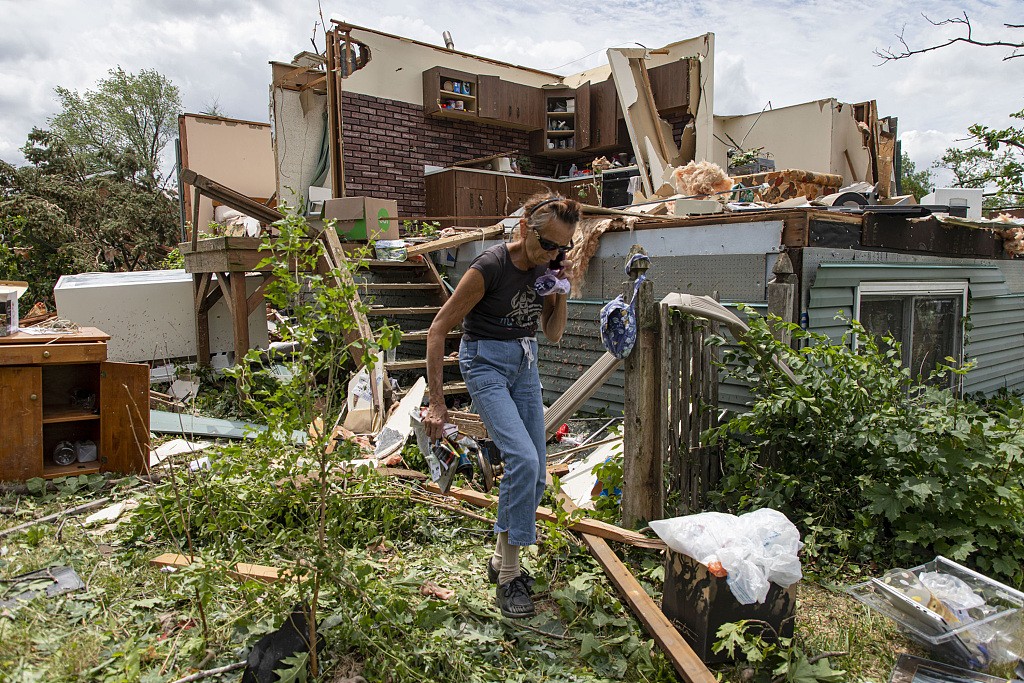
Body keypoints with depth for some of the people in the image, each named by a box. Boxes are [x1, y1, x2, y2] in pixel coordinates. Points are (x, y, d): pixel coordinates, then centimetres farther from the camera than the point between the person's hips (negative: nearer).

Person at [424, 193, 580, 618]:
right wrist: (437, 403, -18)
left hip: (524, 365, 7)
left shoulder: (545, 267, -1)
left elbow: (554, 334, 9)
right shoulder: (489, 267, -21)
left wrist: (562, 291, -9)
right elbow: (438, 330, -16)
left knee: (536, 472, 5)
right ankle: (508, 578, -7)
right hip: (486, 363, -7)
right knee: (523, 459, -22)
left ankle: (501, 560, 25)